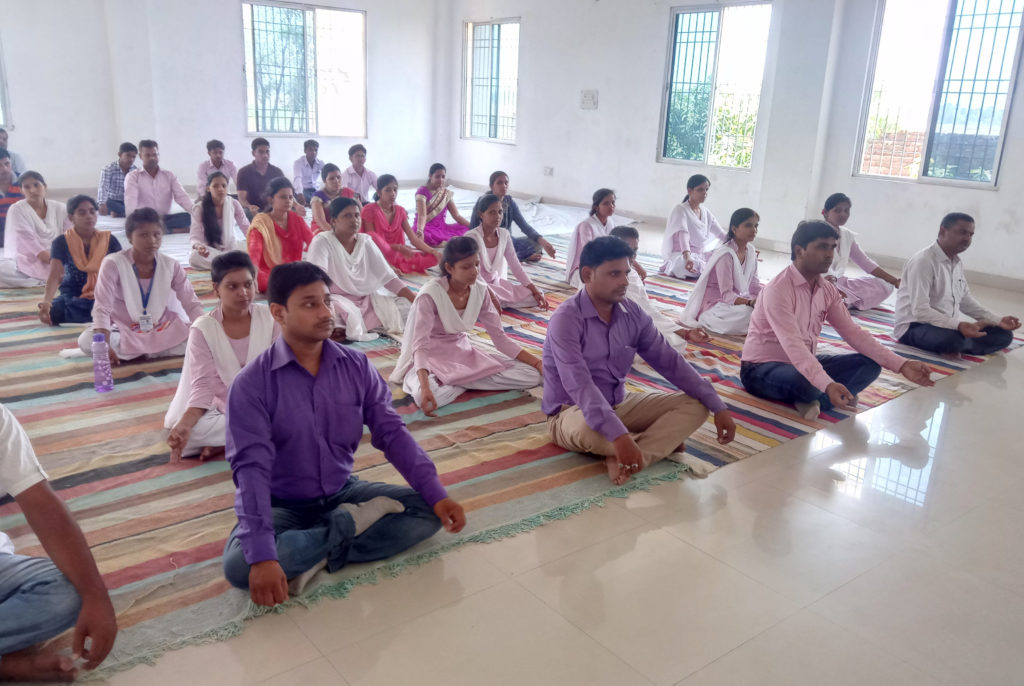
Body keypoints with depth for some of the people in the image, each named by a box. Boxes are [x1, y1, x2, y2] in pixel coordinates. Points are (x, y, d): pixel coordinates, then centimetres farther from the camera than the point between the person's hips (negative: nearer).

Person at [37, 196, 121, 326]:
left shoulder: (109, 240, 3)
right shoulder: (61, 242, -2)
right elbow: (54, 277, -14)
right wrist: (46, 302, -33)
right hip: (73, 298, 0)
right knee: (53, 312, -33)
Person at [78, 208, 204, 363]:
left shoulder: (171, 265, -6)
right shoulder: (113, 264, -15)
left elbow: (192, 304, -6)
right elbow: (101, 308, -20)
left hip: (163, 332, 3)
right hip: (125, 333, -3)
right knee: (86, 341, -30)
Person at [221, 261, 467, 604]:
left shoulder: (356, 366, -6)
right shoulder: (252, 384, -17)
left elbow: (392, 432, -6)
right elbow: (251, 467, -24)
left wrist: (437, 494, -17)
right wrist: (262, 557, -34)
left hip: (343, 492, 4)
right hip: (283, 506, -3)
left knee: (427, 512, -14)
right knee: (239, 564, -33)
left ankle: (319, 556, -17)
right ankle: (349, 526, -14)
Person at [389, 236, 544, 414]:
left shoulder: (480, 290, -4)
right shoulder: (430, 295, -21)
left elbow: (500, 337, -1)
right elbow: (420, 345, -28)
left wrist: (538, 363, -10)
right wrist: (424, 387, -45)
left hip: (463, 353, 6)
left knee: (532, 376, -12)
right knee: (426, 397, -42)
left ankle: (454, 381, -7)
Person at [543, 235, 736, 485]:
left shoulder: (632, 313, -2)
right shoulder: (567, 319, -22)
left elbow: (670, 361, 1)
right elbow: (578, 385, -33)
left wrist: (718, 407, -5)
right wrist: (618, 435, -45)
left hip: (619, 404, 7)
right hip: (572, 413, -7)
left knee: (695, 404, -7)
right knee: (589, 429, -42)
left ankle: (626, 461, -28)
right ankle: (661, 442, -14)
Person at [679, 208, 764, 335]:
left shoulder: (750, 251, 3)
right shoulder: (726, 254, -21)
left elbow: (755, 286, 6)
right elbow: (727, 295, -26)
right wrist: (750, 302, -38)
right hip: (712, 305, -8)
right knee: (746, 312, -34)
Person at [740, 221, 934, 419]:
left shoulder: (828, 290, 2)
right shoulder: (778, 290, -23)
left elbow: (853, 333, 1)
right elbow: (792, 345, -34)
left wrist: (901, 364, -10)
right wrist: (828, 385, -47)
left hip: (805, 364, 8)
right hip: (761, 369, -8)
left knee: (869, 365, -6)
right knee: (804, 381, -39)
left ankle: (811, 401, -20)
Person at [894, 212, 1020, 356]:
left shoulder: (957, 262, 11)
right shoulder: (923, 261, -18)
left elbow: (965, 301, 18)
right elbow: (920, 310, -26)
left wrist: (998, 320, 6)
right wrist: (958, 326, -37)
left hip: (949, 326, 9)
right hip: (914, 328, -9)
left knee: (1004, 334, -2)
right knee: (953, 337, -38)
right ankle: (956, 346, -5)